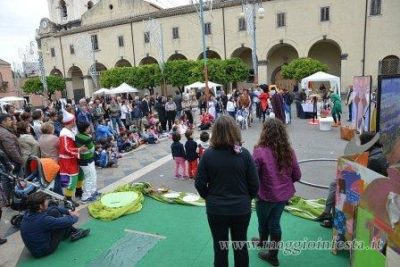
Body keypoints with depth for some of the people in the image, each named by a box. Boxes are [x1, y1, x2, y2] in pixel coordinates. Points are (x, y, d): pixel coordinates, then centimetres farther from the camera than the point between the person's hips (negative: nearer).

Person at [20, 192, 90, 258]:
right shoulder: (42, 220, -31)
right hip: (45, 250, -8)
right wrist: (75, 217, -1)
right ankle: (74, 232, 11)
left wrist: (68, 212, 3)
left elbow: (52, 208, 5)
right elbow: (66, 222, -21)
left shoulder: (28, 213, -7)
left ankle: (72, 232, 17)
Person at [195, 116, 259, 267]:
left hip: (216, 209, -1)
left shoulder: (208, 154, -15)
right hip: (241, 209, 1)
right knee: (240, 246, 21)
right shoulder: (244, 154, -13)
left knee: (220, 248, 17)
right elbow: (254, 184, -8)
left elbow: (200, 184, -9)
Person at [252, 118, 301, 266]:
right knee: (275, 222, 20)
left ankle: (263, 241, 49)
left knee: (264, 222, 22)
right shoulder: (288, 151, -8)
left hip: (266, 195, -4)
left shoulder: (260, 151, -22)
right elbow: (297, 175, 1)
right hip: (284, 194, 4)